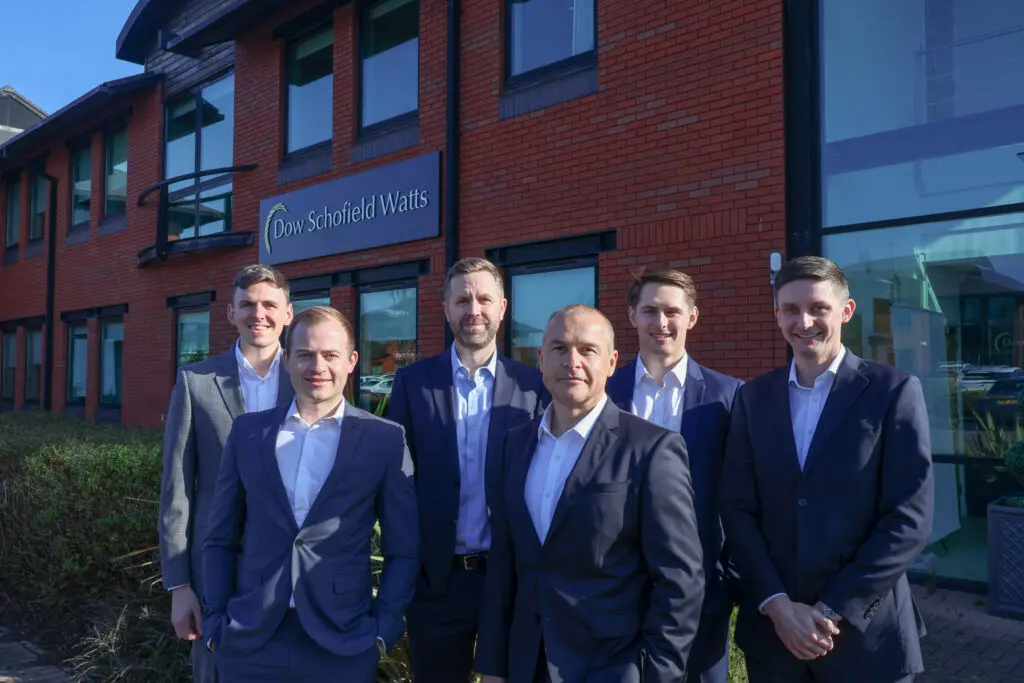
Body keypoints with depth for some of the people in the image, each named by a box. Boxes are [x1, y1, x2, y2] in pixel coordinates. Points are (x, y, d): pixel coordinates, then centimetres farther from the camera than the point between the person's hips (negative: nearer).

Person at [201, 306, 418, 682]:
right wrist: (215, 621, 2)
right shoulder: (248, 431, 4)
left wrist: (383, 630, -7)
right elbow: (220, 539, 8)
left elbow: (403, 551, 0)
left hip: (344, 645, -2)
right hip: (247, 641, 2)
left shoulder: (385, 440, -4)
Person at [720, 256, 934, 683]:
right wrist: (777, 604, -9)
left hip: (865, 630, -2)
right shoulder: (753, 398, 3)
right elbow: (737, 509, 1)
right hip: (771, 626, 3)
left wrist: (832, 613, -12)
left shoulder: (894, 391, -5)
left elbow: (909, 519, -10)